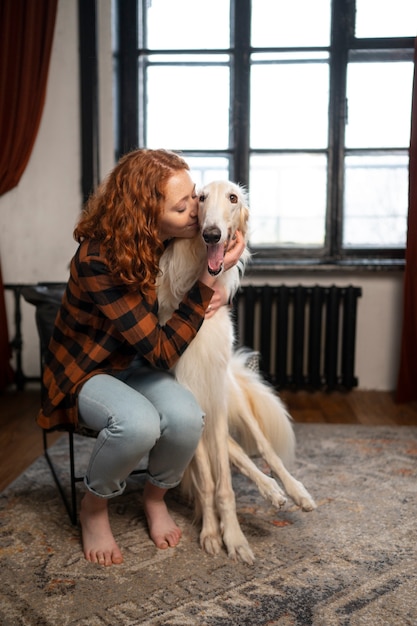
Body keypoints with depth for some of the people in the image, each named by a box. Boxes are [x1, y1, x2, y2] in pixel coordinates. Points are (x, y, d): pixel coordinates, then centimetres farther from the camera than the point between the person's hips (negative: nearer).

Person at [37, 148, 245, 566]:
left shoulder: (175, 239, -12)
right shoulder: (99, 259, -32)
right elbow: (162, 351, -30)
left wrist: (217, 291, -15)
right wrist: (208, 280, -35)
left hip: (136, 364, 5)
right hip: (84, 371, -5)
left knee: (187, 418, -26)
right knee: (139, 423, -35)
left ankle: (155, 496, 7)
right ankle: (93, 508, -2)